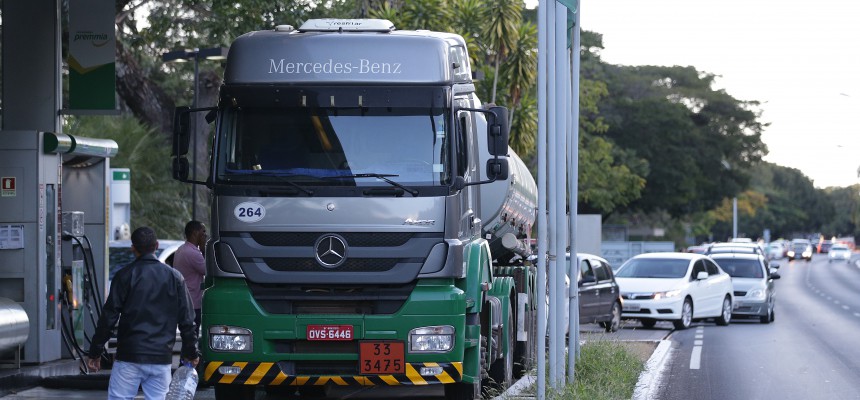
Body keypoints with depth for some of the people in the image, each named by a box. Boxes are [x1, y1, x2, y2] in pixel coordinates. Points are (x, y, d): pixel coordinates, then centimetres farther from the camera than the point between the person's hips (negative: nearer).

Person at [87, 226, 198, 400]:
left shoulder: (125, 276, -3)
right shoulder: (174, 277, 7)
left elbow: (109, 317, -4)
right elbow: (186, 320, 9)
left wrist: (95, 352, 2)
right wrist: (191, 353, 20)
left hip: (129, 356, -3)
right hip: (162, 358, 3)